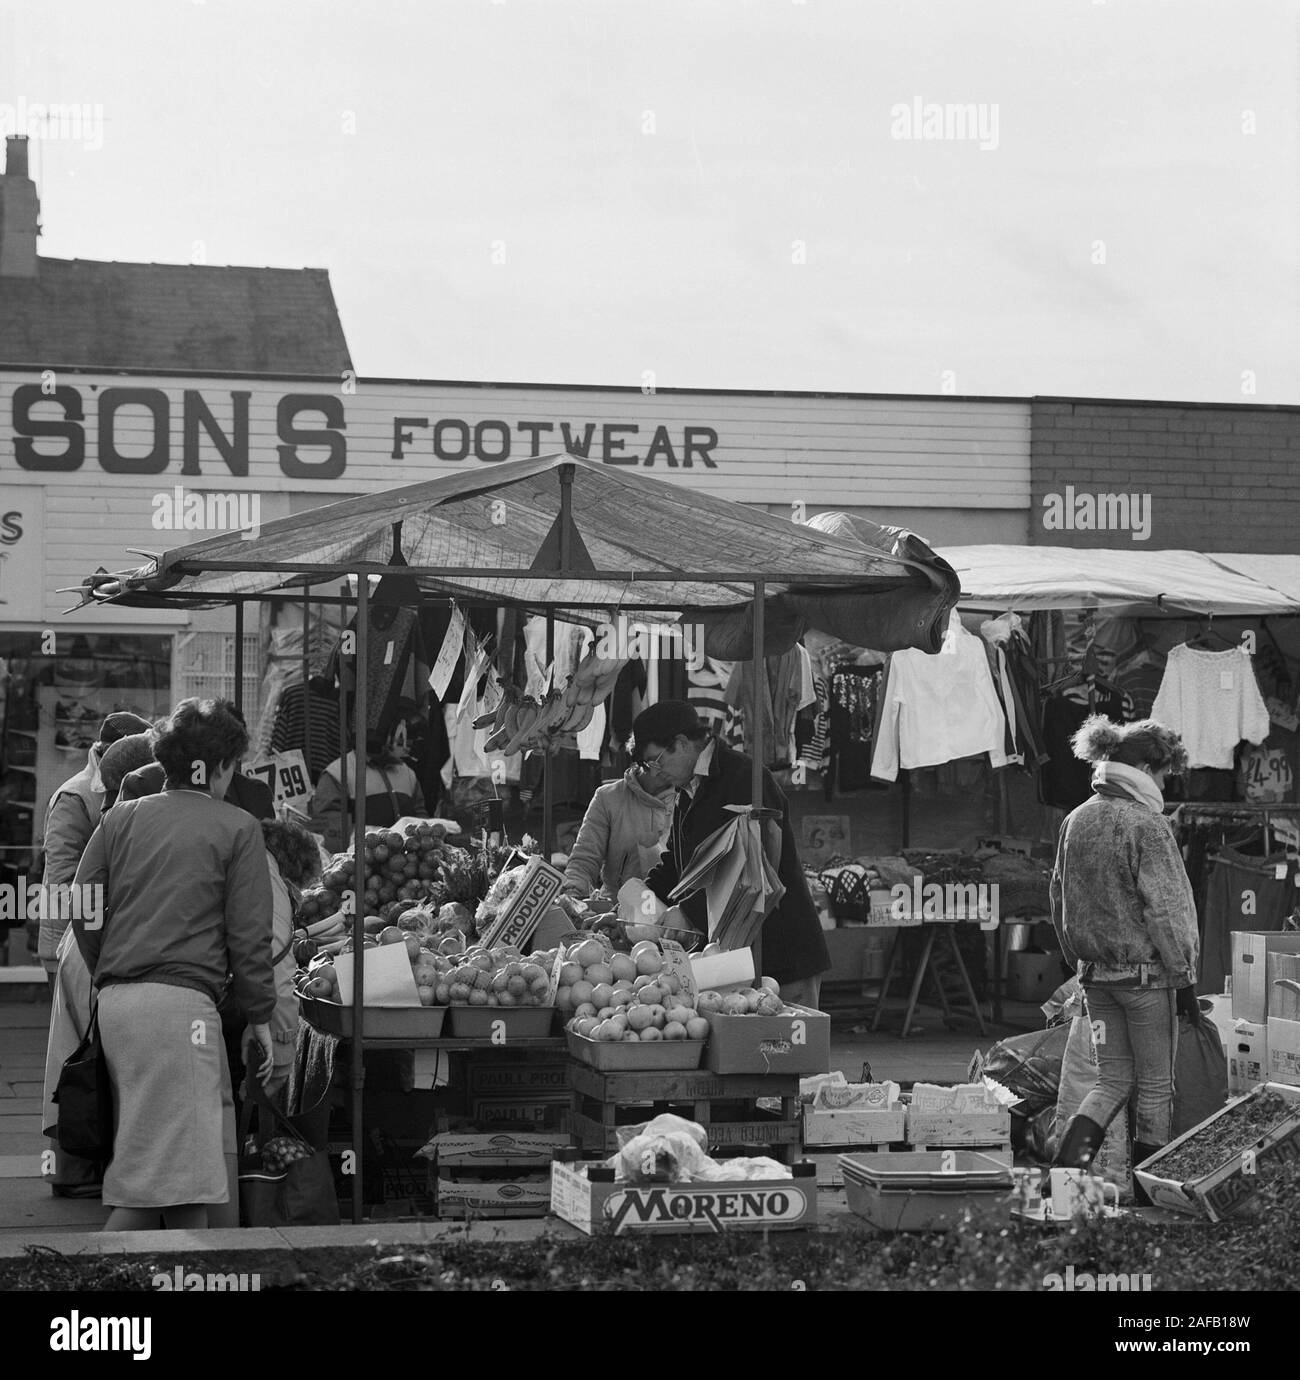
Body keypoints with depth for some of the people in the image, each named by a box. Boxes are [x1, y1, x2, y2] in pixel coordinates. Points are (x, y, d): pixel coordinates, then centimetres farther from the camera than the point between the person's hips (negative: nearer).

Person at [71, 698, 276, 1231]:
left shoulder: (121, 817, 15)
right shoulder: (236, 828, 3)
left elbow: (83, 911, 10)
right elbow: (248, 933, 0)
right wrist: (261, 1016, 8)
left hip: (116, 1003, 7)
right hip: (180, 1001, -7)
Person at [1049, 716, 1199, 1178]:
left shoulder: (1075, 821, 6)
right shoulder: (1146, 824, -15)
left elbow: (1060, 901, 14)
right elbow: (1165, 909, -16)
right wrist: (1184, 978, -10)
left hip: (1095, 971, 6)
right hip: (1146, 972, -6)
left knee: (1115, 1079, 14)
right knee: (1155, 1085, 7)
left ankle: (1072, 1153, -7)